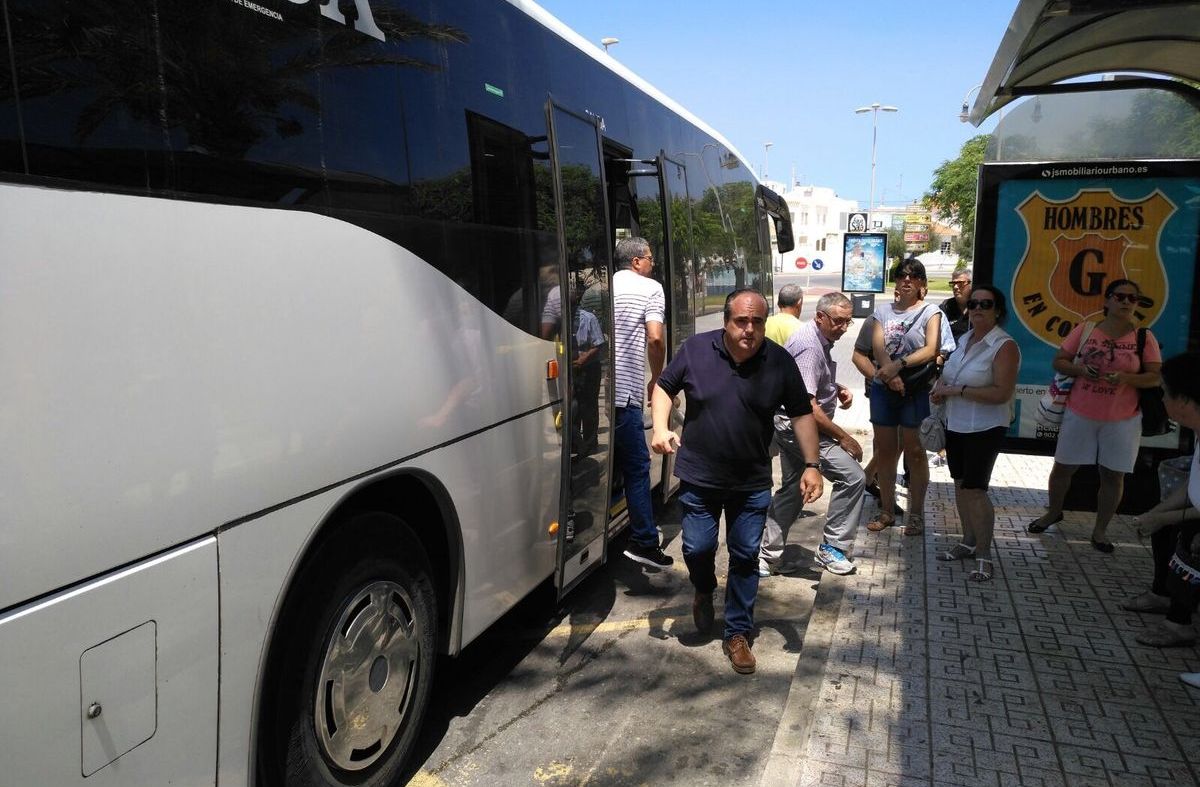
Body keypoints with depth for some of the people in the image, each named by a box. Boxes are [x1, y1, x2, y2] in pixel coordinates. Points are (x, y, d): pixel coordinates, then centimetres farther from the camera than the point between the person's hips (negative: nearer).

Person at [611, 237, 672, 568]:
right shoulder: (650, 288, 0)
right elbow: (655, 339, -9)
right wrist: (656, 378, 5)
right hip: (624, 392, -6)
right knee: (637, 467, 1)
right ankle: (644, 541, 2)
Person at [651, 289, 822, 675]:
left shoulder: (780, 362, -8)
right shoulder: (695, 349, -9)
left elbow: (801, 414, -1)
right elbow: (664, 387, 3)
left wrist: (811, 465, -9)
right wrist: (660, 428, -14)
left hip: (752, 483, 0)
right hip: (699, 477, 0)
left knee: (745, 556, 7)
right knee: (698, 548, 6)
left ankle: (738, 633, 25)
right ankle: (704, 591, 42)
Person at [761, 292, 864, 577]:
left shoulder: (820, 340, 11)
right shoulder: (809, 347, -22)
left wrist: (838, 389, 10)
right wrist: (844, 438, -20)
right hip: (801, 427, -11)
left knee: (791, 490, 16)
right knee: (853, 477, -10)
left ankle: (768, 556, 22)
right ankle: (833, 548, -1)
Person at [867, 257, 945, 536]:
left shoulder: (930, 312, 2)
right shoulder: (883, 311, 11)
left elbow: (931, 350, -11)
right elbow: (878, 345, -2)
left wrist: (899, 364, -22)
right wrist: (890, 373, -18)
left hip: (917, 390, -3)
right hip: (884, 388, 4)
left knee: (914, 452, 1)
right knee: (884, 450, 8)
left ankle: (916, 514, 12)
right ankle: (887, 511, 20)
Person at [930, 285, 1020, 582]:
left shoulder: (1004, 346, -15)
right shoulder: (964, 339, 8)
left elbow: (1002, 393, -23)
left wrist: (958, 391, -22)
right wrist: (940, 386, 1)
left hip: (985, 429, -8)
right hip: (955, 424, 8)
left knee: (975, 488, -8)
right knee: (960, 483, 15)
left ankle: (984, 554, 5)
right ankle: (969, 541, 30)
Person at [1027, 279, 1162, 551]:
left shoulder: (1144, 337, -3)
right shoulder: (1085, 329, -2)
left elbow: (1155, 377, -5)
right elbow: (1059, 362, 1)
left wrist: (1126, 378, -23)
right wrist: (1080, 370, -19)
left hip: (1122, 420, 0)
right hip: (1079, 414, 1)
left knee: (1113, 475, 6)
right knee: (1063, 467, 11)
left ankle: (1100, 529, 22)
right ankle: (1053, 512, 35)